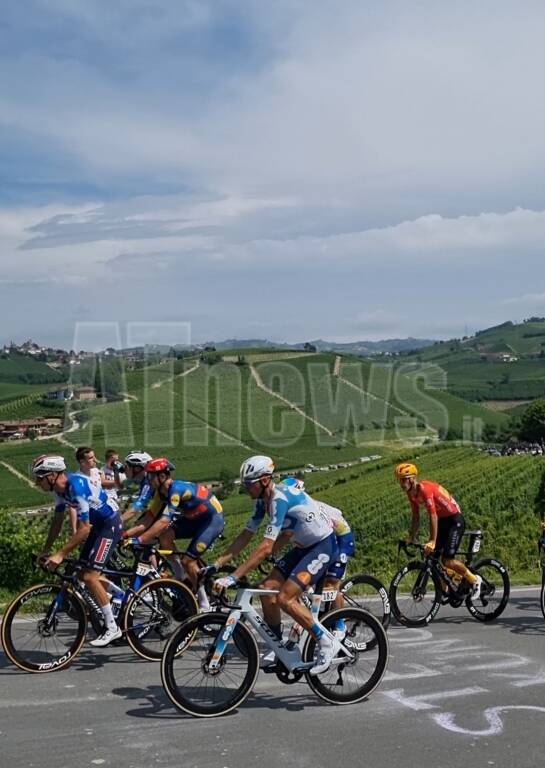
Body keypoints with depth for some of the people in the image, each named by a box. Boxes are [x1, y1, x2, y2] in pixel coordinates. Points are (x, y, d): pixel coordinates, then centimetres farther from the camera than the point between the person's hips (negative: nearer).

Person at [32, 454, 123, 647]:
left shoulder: (76, 486, -29)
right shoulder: (60, 488, -1)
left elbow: (84, 529, -29)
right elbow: (57, 521, 11)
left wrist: (60, 554, -28)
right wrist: (45, 550, 8)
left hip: (110, 524, -9)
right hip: (97, 524, 9)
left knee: (89, 576, -14)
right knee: (84, 574, 8)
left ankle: (112, 627, -6)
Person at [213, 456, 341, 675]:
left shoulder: (280, 498, -28)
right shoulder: (262, 500, 1)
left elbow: (266, 547, -33)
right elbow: (245, 536, 5)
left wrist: (233, 577, -33)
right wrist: (216, 564, -2)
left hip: (324, 545, -9)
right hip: (304, 547, 9)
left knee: (285, 598, -19)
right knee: (267, 589, -2)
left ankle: (327, 642, -4)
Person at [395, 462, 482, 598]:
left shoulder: (425, 489, -27)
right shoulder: (411, 493, -1)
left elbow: (433, 516, -31)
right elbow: (415, 517, 8)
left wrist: (432, 541, -32)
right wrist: (411, 538, 5)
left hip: (455, 520, -9)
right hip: (442, 520, 9)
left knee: (447, 560, -15)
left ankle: (474, 580, 7)